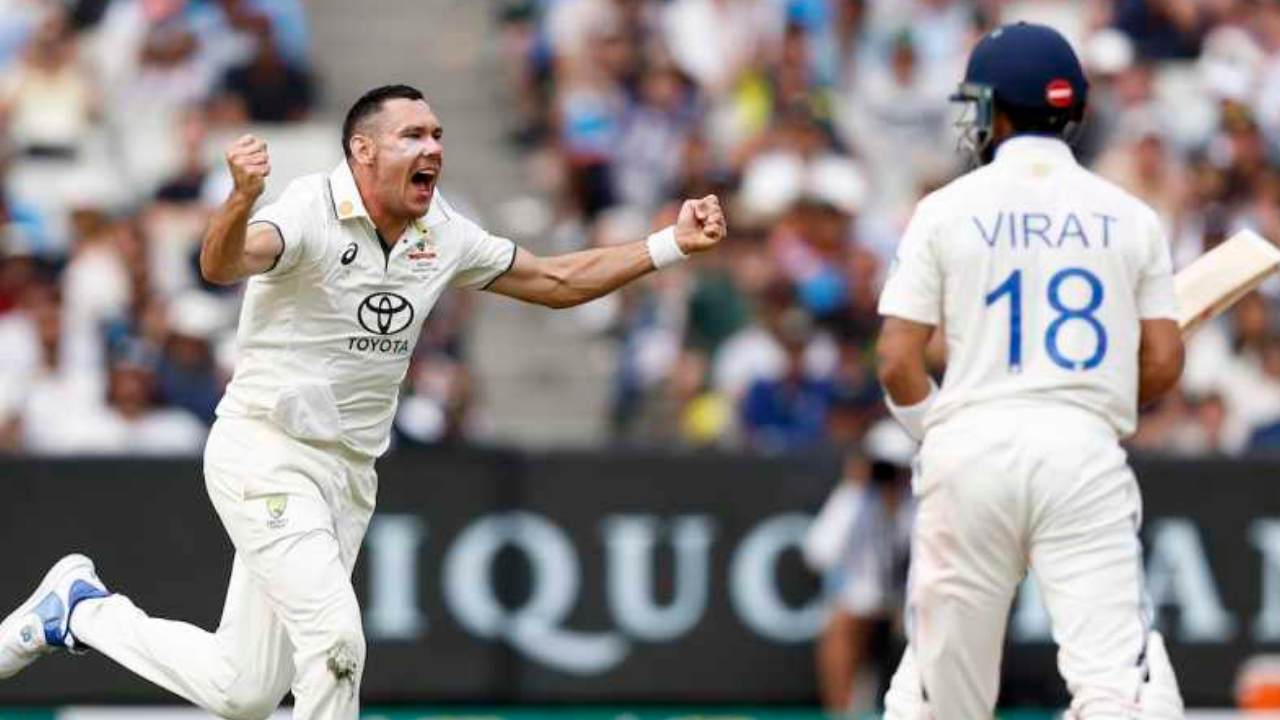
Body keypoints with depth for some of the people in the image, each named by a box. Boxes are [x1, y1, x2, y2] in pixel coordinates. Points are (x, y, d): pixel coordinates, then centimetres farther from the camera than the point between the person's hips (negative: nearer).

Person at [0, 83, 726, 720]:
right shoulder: (312, 209, -18)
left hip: (347, 474, 7)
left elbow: (558, 281, 13)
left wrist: (671, 244, 2)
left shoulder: (445, 235, 3)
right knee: (336, 645, -22)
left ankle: (82, 608, 30)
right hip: (266, 453, -7)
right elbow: (223, 265, -37)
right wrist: (241, 200, -59)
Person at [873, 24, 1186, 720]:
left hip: (970, 449, 0)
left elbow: (897, 361, -1)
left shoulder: (948, 210, 4)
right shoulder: (1129, 216, 8)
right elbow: (1163, 363, 6)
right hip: (1085, 450, 0)